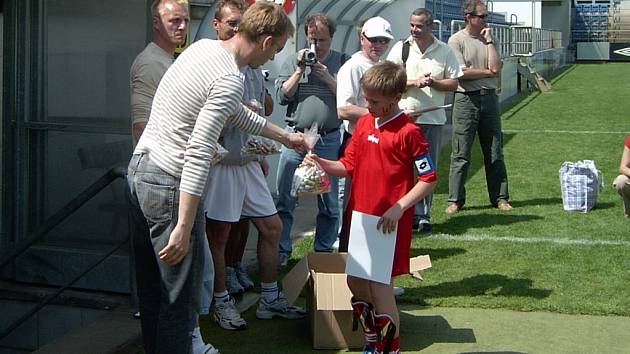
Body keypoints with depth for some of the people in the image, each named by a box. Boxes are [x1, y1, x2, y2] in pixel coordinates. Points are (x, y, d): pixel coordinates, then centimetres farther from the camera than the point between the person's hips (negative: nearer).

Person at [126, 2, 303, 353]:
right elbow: (198, 155, -25)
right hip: (169, 182, -10)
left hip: (140, 167, 10)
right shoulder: (230, 82, -19)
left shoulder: (203, 46, 10)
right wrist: (183, 228, -25)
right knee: (181, 295, -2)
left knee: (153, 285, 18)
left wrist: (284, 135, 35)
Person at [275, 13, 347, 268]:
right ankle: (281, 252, 11)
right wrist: (300, 70, -8)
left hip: (329, 140, 0)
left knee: (329, 202, 8)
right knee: (284, 199, 1)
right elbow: (281, 96, -2)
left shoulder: (341, 63, 5)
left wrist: (328, 78, -11)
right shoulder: (293, 61, 7)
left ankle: (324, 252, 21)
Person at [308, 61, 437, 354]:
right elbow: (349, 165, 12)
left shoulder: (408, 132, -12)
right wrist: (322, 163, -6)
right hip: (360, 216, 7)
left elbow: (429, 179, -11)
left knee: (379, 286, -4)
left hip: (388, 224, -7)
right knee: (355, 282, 12)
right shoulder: (364, 123, 7)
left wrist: (399, 208, -19)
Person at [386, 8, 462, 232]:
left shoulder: (445, 51, 4)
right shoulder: (401, 48, 2)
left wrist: (433, 83, -13)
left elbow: (453, 83, 5)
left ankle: (423, 215, 15)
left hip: (433, 118, 1)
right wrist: (414, 82, -15)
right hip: (406, 116, -1)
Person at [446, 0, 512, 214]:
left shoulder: (488, 39, 11)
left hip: (489, 98, 5)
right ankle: (455, 200, 6)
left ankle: (500, 198, 17)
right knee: (461, 154, -1)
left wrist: (489, 40, -3)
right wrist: (487, 72, -3)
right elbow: (462, 73, -13)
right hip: (466, 100, -4)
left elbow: (496, 67, -5)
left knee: (495, 153, 9)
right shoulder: (456, 40, -3)